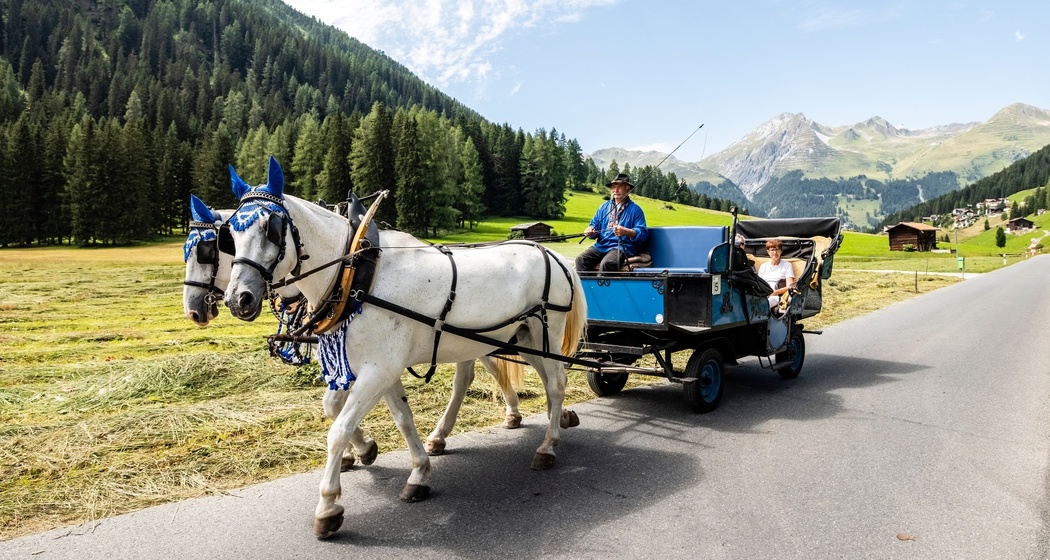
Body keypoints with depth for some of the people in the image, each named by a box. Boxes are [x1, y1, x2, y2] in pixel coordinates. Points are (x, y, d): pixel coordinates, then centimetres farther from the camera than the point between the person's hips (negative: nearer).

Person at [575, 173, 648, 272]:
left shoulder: (635, 209, 3)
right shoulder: (604, 207, 19)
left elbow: (643, 233, -6)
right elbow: (595, 224, 20)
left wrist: (626, 232, -25)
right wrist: (591, 231, -5)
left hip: (622, 246, -5)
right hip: (601, 245, 5)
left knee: (606, 264, -35)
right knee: (581, 259, -21)